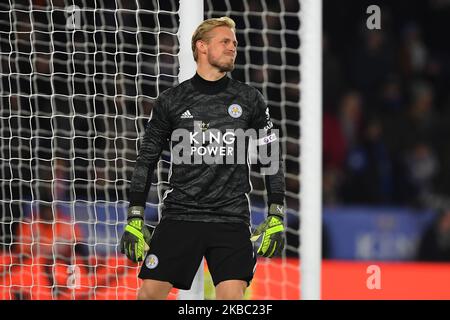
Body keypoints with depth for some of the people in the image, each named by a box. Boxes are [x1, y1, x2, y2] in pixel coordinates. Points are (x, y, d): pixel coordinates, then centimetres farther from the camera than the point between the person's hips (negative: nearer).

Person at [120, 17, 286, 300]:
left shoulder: (249, 100, 7)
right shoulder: (171, 101, 4)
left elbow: (272, 158, 12)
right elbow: (147, 159, 10)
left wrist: (276, 217, 5)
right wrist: (135, 218, 5)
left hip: (231, 220, 0)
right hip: (179, 215, 0)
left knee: (232, 297, -12)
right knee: (150, 292, -6)